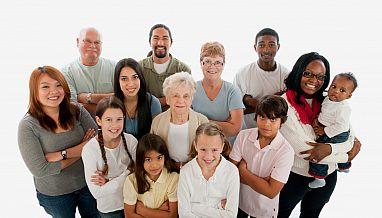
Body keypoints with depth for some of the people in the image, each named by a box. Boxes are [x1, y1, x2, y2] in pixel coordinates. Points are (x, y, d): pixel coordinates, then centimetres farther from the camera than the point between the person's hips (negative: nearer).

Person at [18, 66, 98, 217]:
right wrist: (82, 149, -19)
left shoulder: (77, 111, -10)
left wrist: (63, 154, -24)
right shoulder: (27, 125, -18)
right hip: (54, 195, -2)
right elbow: (40, 170, -22)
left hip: (87, 184, 3)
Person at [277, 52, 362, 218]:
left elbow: (350, 137, -8)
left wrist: (329, 148, -28)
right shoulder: (285, 104, -22)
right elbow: (302, 149, -24)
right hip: (295, 175, -4)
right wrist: (346, 156, -14)